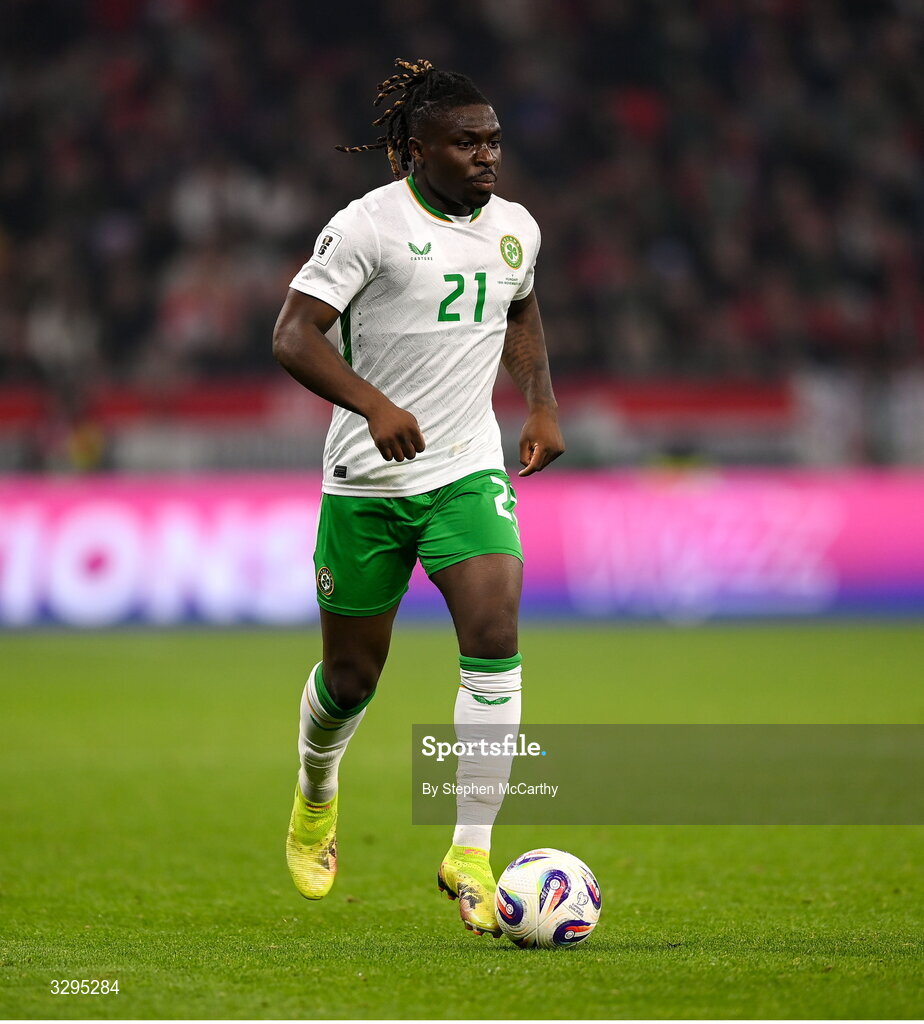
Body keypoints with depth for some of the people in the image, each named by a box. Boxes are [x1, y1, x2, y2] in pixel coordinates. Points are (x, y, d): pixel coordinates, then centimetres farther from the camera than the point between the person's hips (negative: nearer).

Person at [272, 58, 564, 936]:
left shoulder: (515, 228, 5)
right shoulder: (370, 223, -12)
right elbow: (293, 336, -16)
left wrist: (542, 407, 12)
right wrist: (376, 405, -30)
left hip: (469, 470, 3)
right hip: (367, 482, -3)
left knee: (494, 640, -19)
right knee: (352, 673, 8)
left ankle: (470, 856, -16)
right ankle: (316, 796, 43)